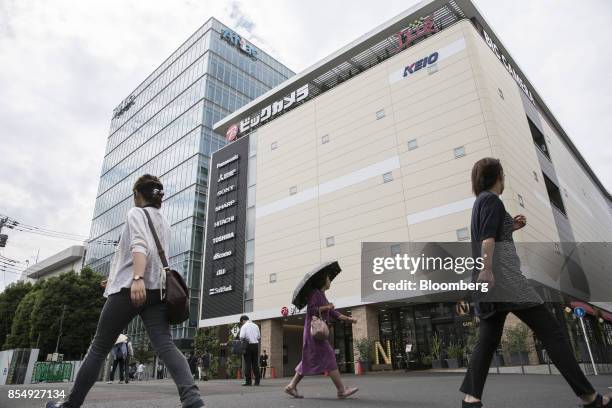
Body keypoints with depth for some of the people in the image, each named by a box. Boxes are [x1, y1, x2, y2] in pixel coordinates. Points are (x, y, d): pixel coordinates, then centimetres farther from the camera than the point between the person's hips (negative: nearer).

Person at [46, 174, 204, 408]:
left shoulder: (136, 213, 4)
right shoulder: (164, 222, 26)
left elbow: (140, 246, -15)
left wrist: (136, 279, -29)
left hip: (130, 288, -5)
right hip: (157, 289, 6)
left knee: (99, 348, 9)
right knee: (165, 345, -10)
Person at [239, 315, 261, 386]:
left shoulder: (244, 326, -4)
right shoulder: (255, 325, 12)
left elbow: (242, 337, -13)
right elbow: (259, 336, 14)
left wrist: (239, 336, 8)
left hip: (248, 345, -5)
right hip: (256, 344, 5)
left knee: (247, 363, 0)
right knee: (255, 363, 9)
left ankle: (248, 381, -1)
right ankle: (257, 381, 10)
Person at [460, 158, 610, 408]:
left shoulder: (480, 202, 24)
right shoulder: (491, 199, -3)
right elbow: (487, 237, -18)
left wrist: (511, 227, 24)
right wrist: (487, 269, -26)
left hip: (489, 278, 9)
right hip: (502, 274, -9)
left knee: (488, 339, 4)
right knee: (550, 331, -2)